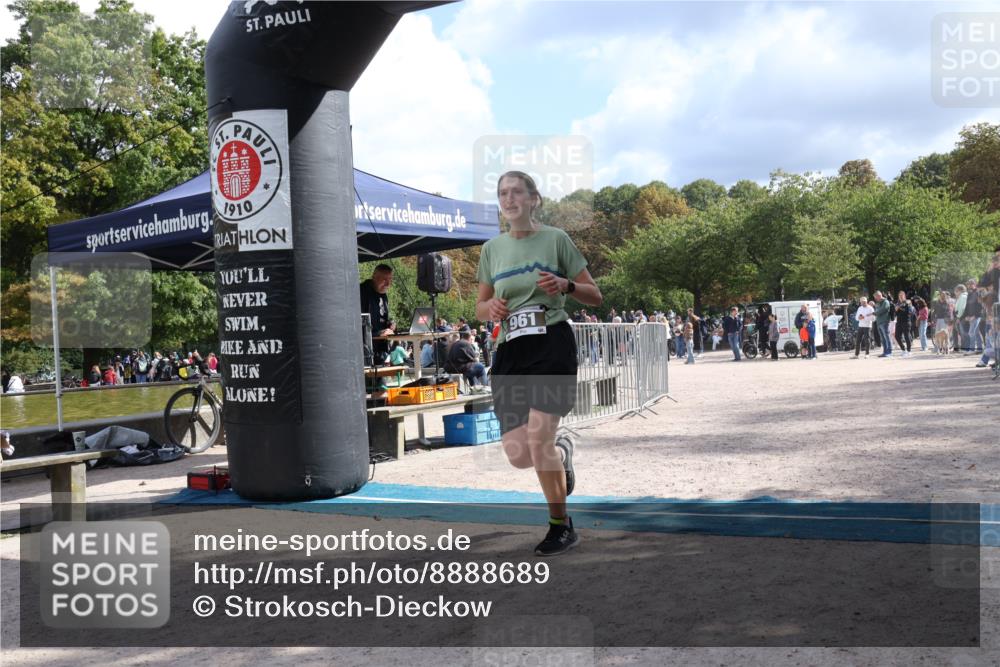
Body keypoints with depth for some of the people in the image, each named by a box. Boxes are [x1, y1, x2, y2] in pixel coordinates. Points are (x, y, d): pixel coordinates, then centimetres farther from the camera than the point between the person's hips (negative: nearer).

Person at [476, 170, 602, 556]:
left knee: (537, 439, -16)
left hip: (552, 343, -4)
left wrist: (566, 285, -15)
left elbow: (595, 297, 5)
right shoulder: (492, 249, 13)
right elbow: (480, 308, 19)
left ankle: (561, 528, 5)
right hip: (509, 351, 4)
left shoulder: (555, 239, 3)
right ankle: (561, 451, 34)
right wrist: (490, 309, -5)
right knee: (518, 455, -3)